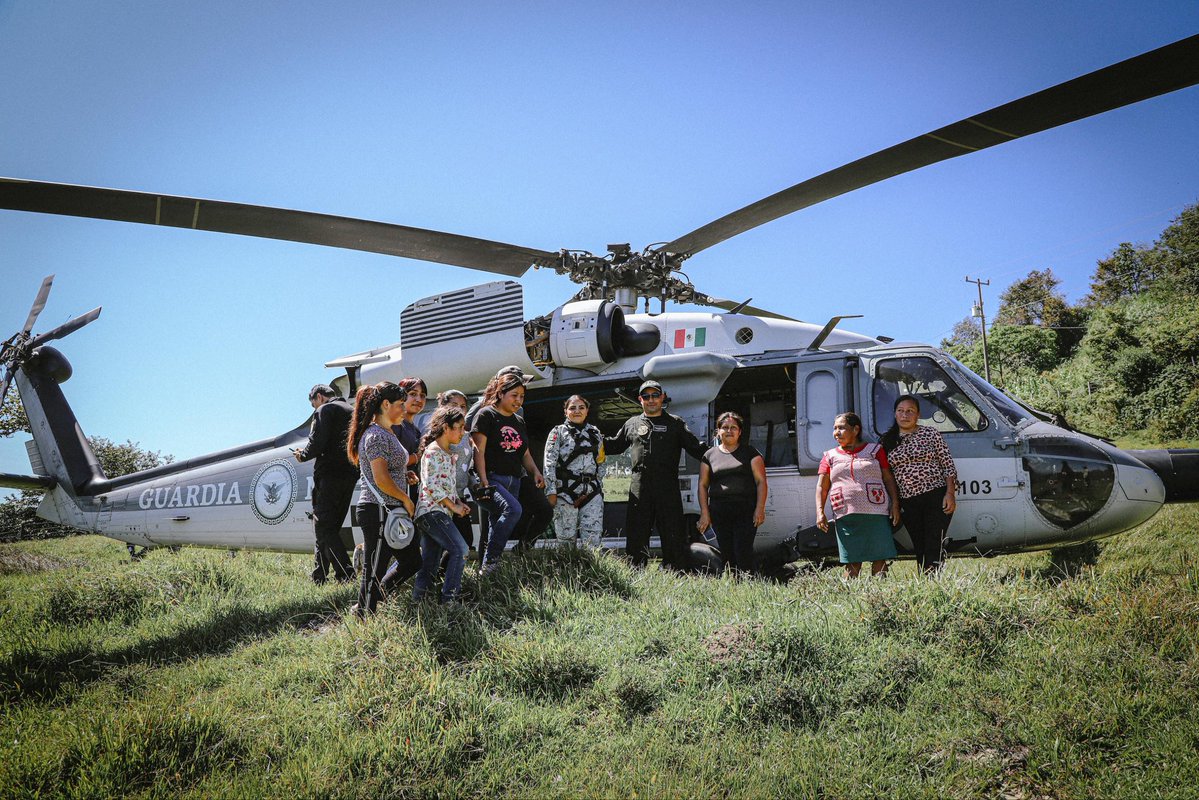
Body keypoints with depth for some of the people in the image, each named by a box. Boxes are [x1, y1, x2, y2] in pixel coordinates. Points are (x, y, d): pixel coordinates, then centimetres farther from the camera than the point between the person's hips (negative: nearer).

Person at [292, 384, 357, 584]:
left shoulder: (324, 410, -3)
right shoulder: (352, 411, 21)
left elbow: (317, 443, -14)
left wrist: (302, 455, 5)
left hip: (330, 474, -8)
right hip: (350, 475, 8)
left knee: (323, 528, -8)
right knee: (330, 528, 13)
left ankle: (346, 575, -19)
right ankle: (319, 577, 14)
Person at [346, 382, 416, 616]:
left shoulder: (387, 434, 17)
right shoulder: (376, 436, -15)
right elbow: (381, 479, -21)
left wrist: (405, 475, 11)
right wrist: (406, 500, -11)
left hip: (390, 511, 10)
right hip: (378, 511, -10)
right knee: (375, 570, -2)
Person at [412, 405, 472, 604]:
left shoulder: (449, 453, 18)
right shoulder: (433, 452, -11)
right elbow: (431, 486, -18)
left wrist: (458, 502, 8)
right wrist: (453, 506, -13)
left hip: (440, 513, 10)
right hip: (431, 511, -10)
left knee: (430, 565, 8)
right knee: (460, 550, -17)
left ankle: (416, 601, 12)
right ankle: (448, 599, -14)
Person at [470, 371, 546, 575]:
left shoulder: (519, 422, 20)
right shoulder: (486, 415, -2)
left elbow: (525, 454, 25)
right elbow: (479, 451, -10)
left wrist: (535, 472, 5)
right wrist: (484, 482, -19)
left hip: (513, 481, 8)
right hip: (491, 478, -8)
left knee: (498, 524, 5)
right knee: (513, 509, -29)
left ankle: (490, 573, 10)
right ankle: (489, 563, -23)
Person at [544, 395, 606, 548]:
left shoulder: (596, 433, 16)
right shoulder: (558, 432, 4)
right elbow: (550, 463, -3)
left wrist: (599, 487, 14)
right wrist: (551, 491, -10)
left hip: (592, 494, 3)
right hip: (566, 493, -3)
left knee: (593, 539, -7)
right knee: (566, 537, -1)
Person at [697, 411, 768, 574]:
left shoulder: (750, 452, 9)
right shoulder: (710, 455, 14)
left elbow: (761, 481, 4)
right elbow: (703, 485, 12)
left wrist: (760, 509, -7)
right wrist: (704, 513, 2)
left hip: (745, 511, -2)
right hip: (719, 512, 2)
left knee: (743, 553, -12)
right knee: (726, 555, 1)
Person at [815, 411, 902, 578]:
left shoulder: (874, 450, 10)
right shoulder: (830, 457, 13)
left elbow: (889, 480, 9)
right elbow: (821, 487, 9)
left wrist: (895, 505, -2)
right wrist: (820, 512, -4)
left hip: (876, 514, -1)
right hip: (846, 516, 1)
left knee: (879, 559, -2)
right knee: (852, 564, 0)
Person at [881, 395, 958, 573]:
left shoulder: (930, 433, 3)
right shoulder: (888, 441, 10)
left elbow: (948, 465, 2)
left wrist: (950, 494, -7)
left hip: (936, 497, -3)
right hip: (908, 503, 4)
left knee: (934, 547, -11)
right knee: (919, 548, 7)